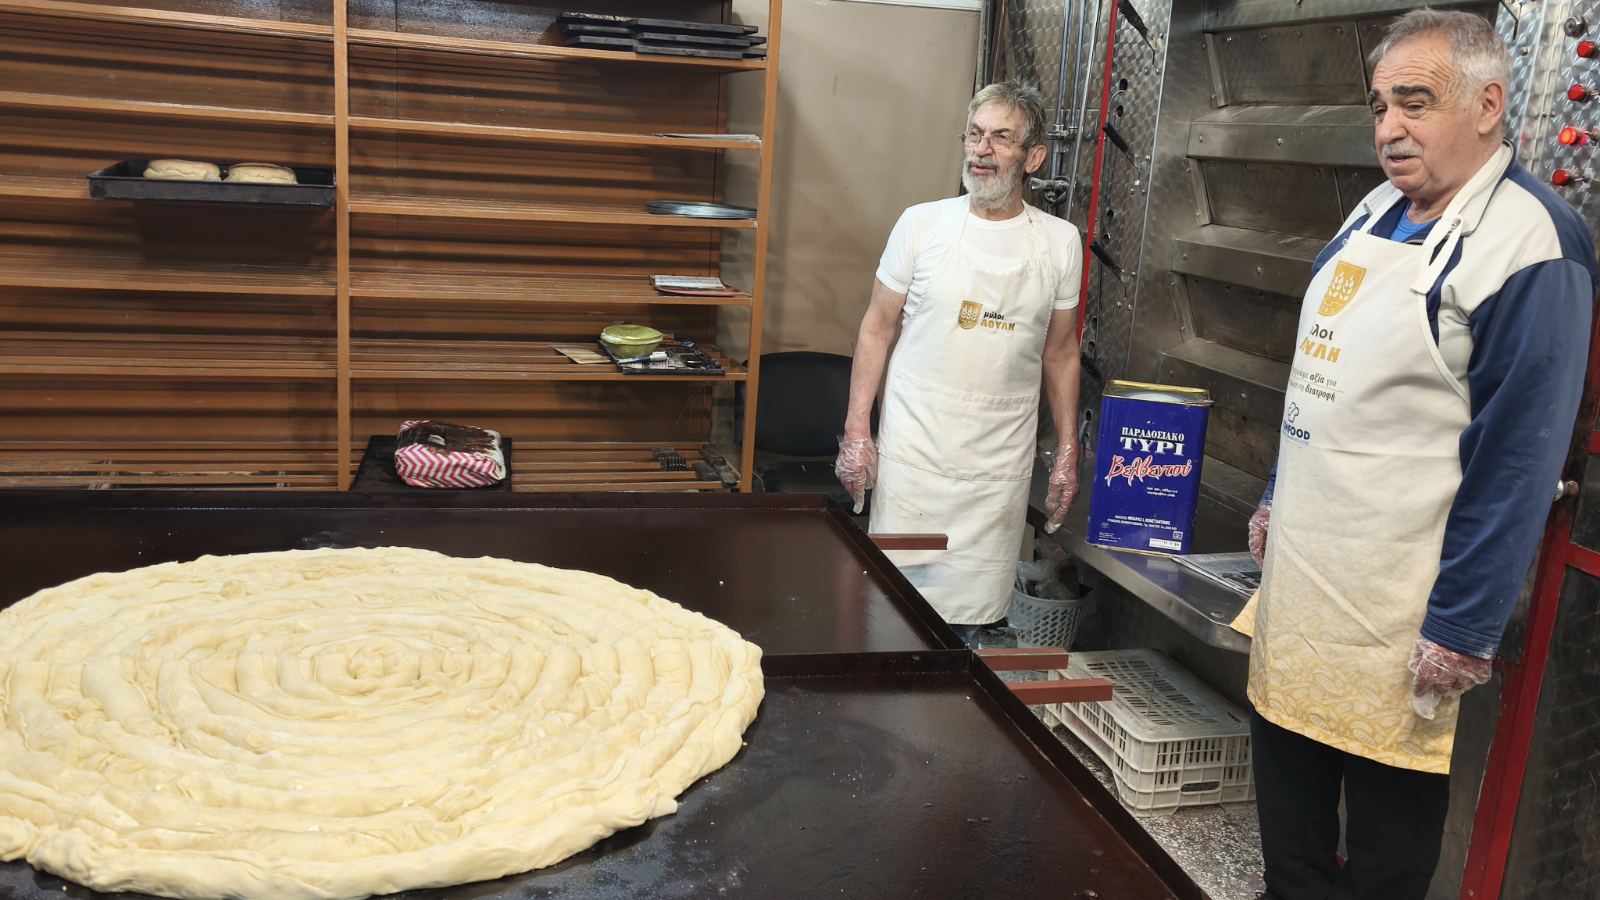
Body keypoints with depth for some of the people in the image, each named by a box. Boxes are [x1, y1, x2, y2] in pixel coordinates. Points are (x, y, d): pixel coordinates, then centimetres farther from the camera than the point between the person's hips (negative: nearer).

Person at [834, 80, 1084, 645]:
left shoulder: (1060, 242, 3)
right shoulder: (921, 224, -2)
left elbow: (1060, 352, 11)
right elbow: (877, 330, 2)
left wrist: (1067, 453, 10)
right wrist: (856, 432, -3)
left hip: (1001, 465, 1)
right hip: (914, 452, -1)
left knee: (971, 613, 6)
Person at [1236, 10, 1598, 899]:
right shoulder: (1376, 211, 9)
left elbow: (1517, 459, -19)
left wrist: (1463, 627, -18)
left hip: (1396, 605, -8)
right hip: (1302, 564, 8)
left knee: (1387, 817, 7)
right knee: (1287, 763, 19)